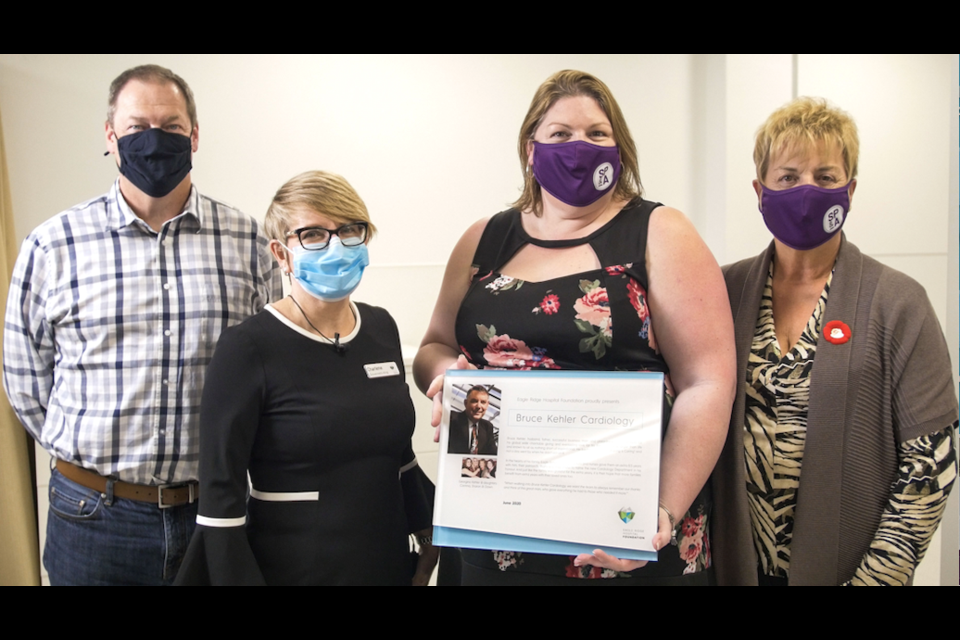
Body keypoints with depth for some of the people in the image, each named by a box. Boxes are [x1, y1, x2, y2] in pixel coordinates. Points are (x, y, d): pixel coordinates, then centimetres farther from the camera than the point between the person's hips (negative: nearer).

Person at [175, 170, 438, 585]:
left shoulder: (381, 328, 2)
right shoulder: (248, 348, -16)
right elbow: (219, 494, -15)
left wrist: (427, 528, 11)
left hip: (389, 563, 6)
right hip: (291, 569, -5)